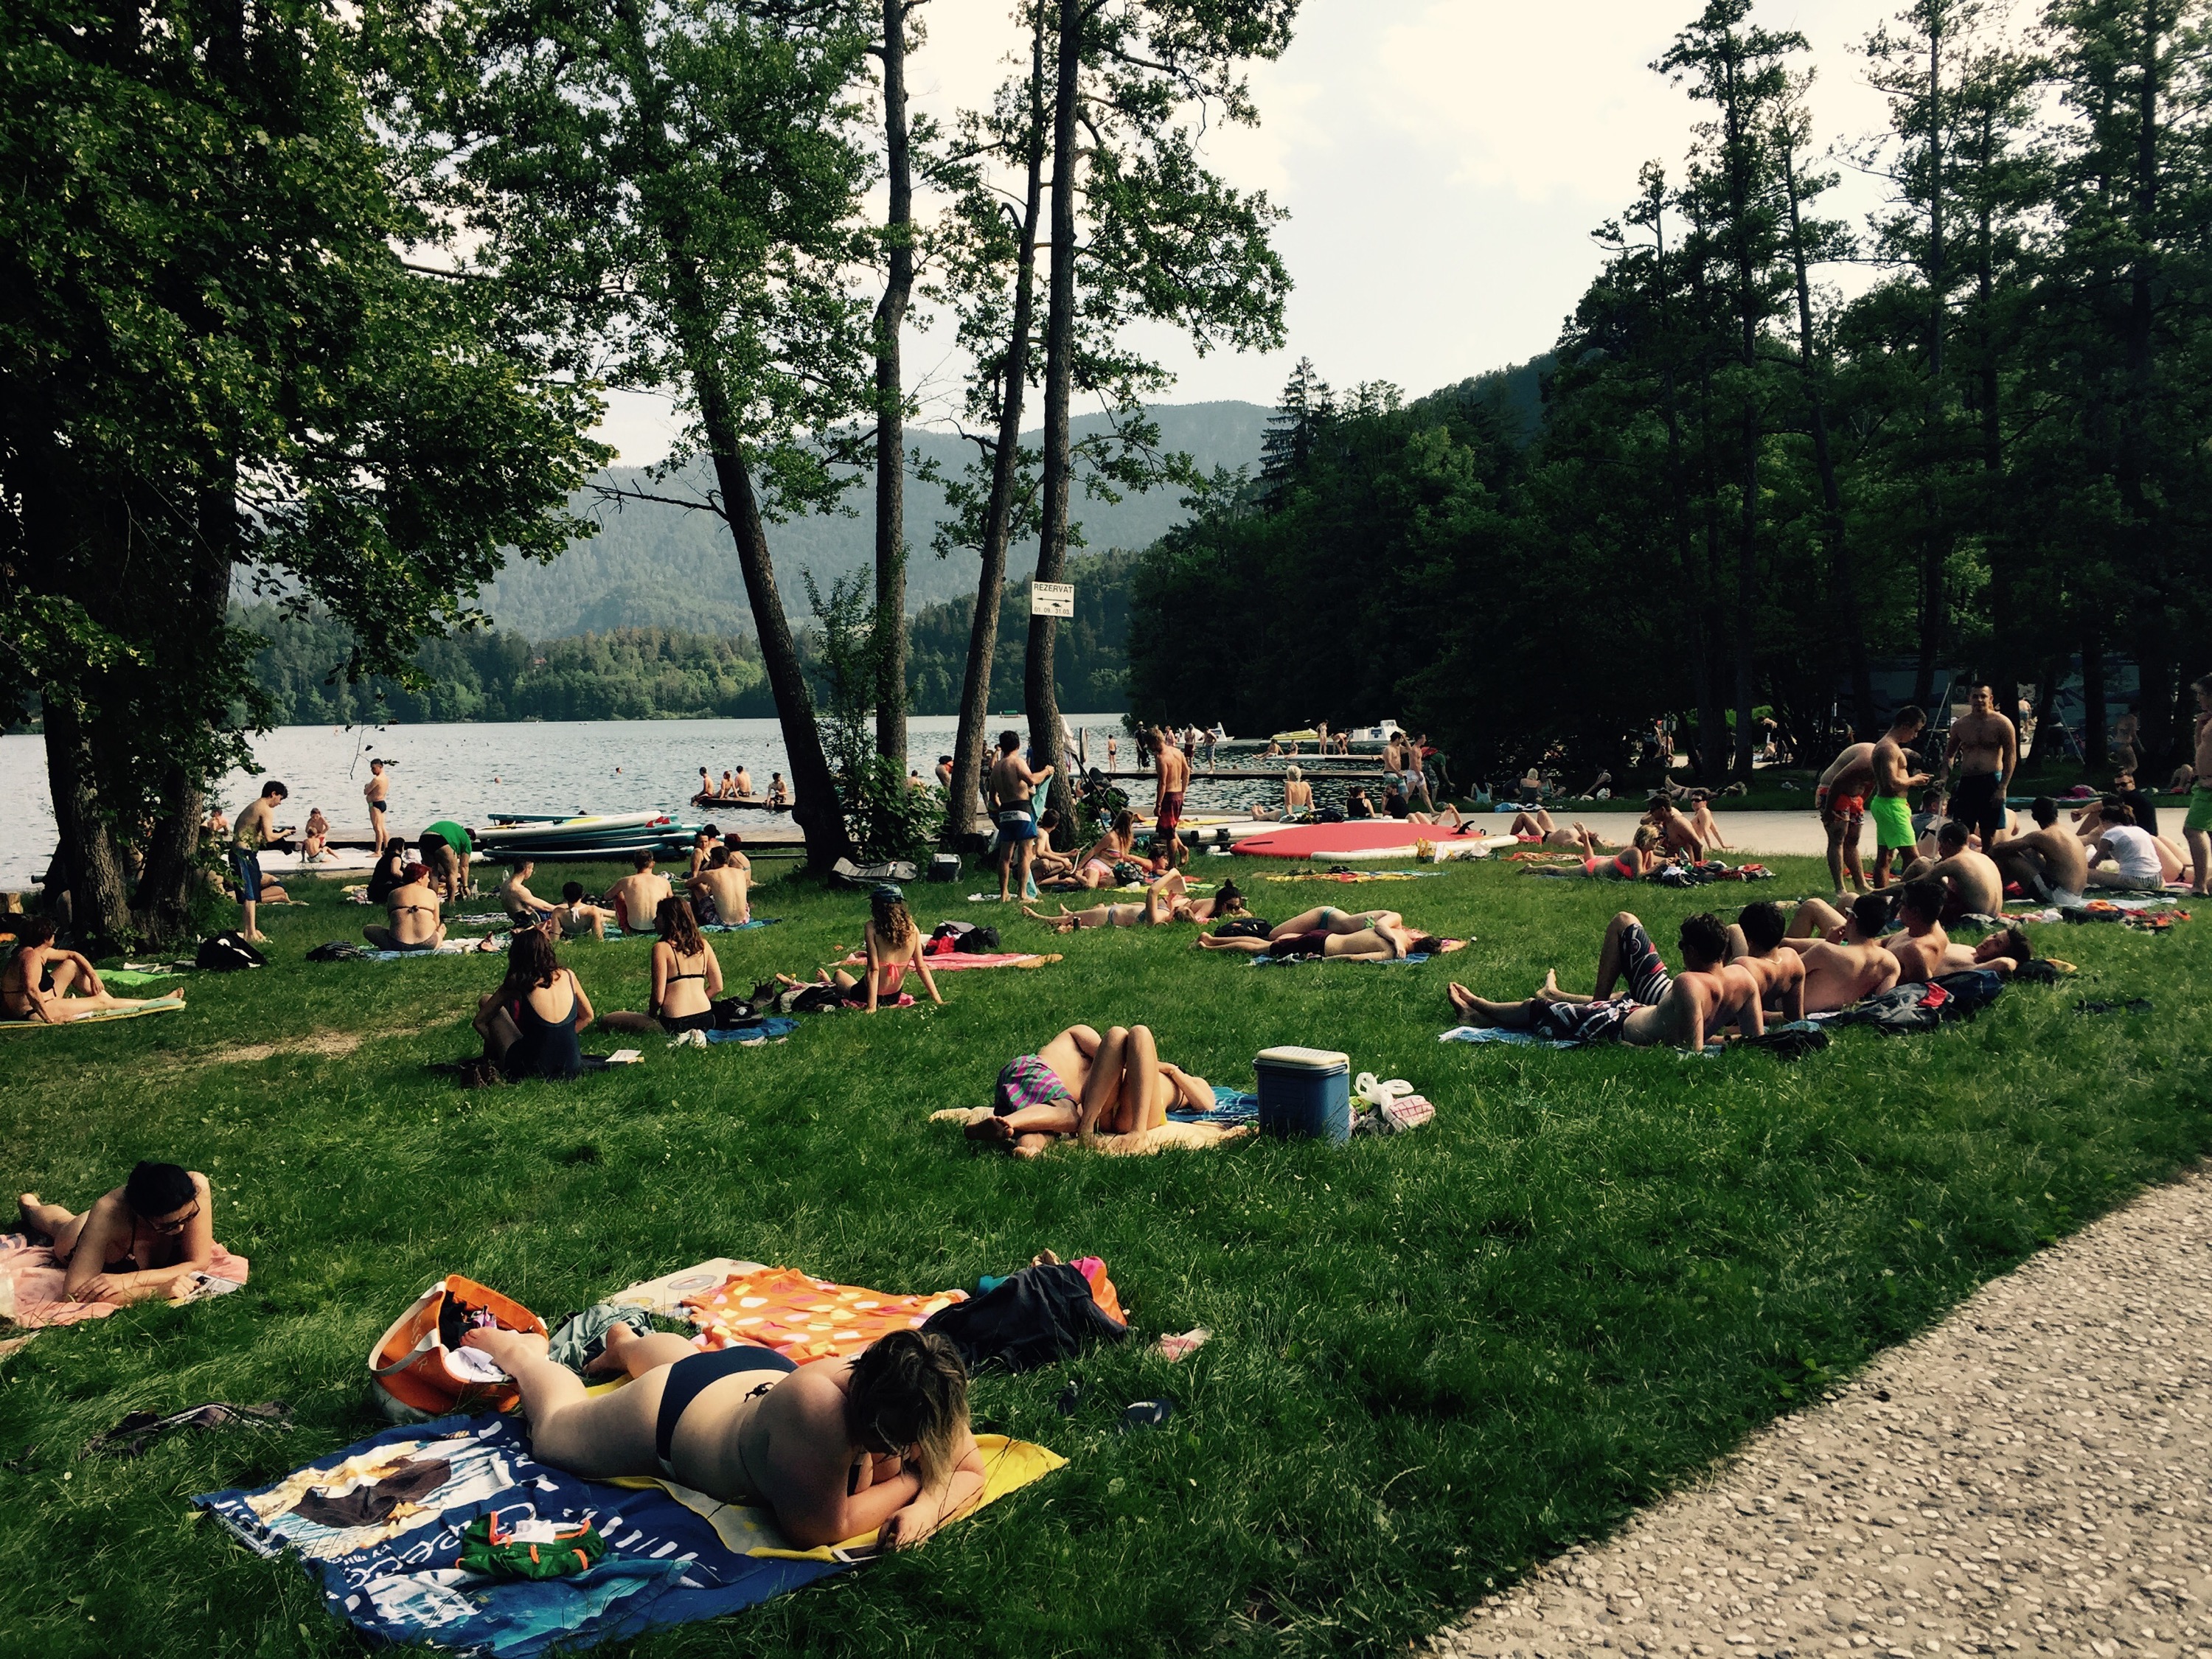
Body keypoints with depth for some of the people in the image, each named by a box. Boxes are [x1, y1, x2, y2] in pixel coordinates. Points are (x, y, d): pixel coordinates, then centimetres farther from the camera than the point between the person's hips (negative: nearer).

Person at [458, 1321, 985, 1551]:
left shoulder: (920, 1406, -34)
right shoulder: (817, 1405, -51)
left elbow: (969, 1472, -20)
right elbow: (814, 1530, -47)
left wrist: (928, 1505, -40)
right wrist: (910, 1481, -38)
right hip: (670, 1415, -5)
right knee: (552, 1427, 25)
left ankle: (626, 1343, 70)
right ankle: (519, 1352, 51)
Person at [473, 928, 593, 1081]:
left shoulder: (516, 985, -9)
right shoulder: (568, 976, 0)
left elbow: (479, 1021, 0)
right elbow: (587, 1016, 14)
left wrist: (497, 1045, 15)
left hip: (531, 1068, -4)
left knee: (485, 1002, 12)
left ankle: (490, 1061, 25)